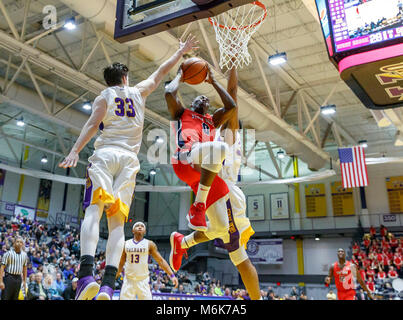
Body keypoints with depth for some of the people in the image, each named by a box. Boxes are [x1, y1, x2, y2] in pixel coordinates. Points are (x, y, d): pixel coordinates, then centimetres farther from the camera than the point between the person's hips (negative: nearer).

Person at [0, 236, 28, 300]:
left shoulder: (24, 255, 8)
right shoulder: (9, 253, -6)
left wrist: (24, 281, 15)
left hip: (18, 278, 5)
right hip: (9, 277, -4)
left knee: (15, 298, 9)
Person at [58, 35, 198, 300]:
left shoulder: (104, 96, 13)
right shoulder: (138, 92, 21)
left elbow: (93, 124, -3)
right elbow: (161, 72, 32)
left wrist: (75, 151, -10)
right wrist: (181, 52, 45)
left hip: (105, 154, -2)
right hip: (129, 159, 2)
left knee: (94, 210, -15)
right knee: (117, 221, -3)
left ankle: (87, 274, -34)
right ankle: (108, 284, -17)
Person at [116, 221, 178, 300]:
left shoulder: (149, 244, 2)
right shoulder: (126, 244, 7)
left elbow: (161, 260, -1)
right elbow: (121, 262, 18)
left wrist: (172, 275, -10)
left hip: (143, 281, -2)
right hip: (128, 280, 2)